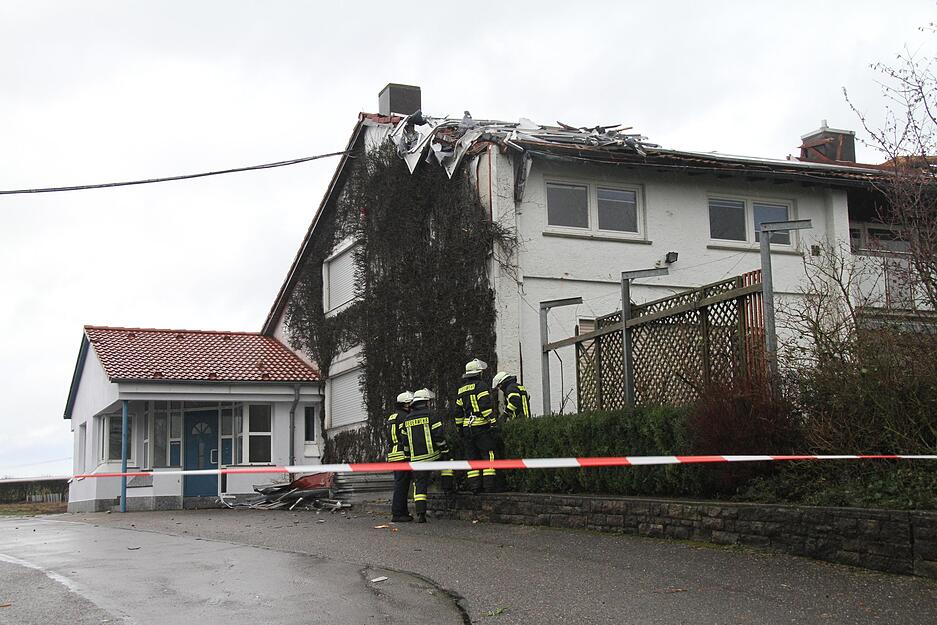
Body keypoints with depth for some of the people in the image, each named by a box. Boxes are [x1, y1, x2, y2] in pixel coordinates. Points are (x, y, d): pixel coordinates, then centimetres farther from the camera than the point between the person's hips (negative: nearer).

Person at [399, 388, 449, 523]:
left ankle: (420, 514, -4)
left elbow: (405, 441, 16)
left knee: (419, 485, 4)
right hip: (432, 455, -4)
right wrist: (446, 451, 1)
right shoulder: (431, 416, -5)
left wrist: (409, 457, 24)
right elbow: (439, 436, -8)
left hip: (416, 458, 4)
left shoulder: (407, 420, 12)